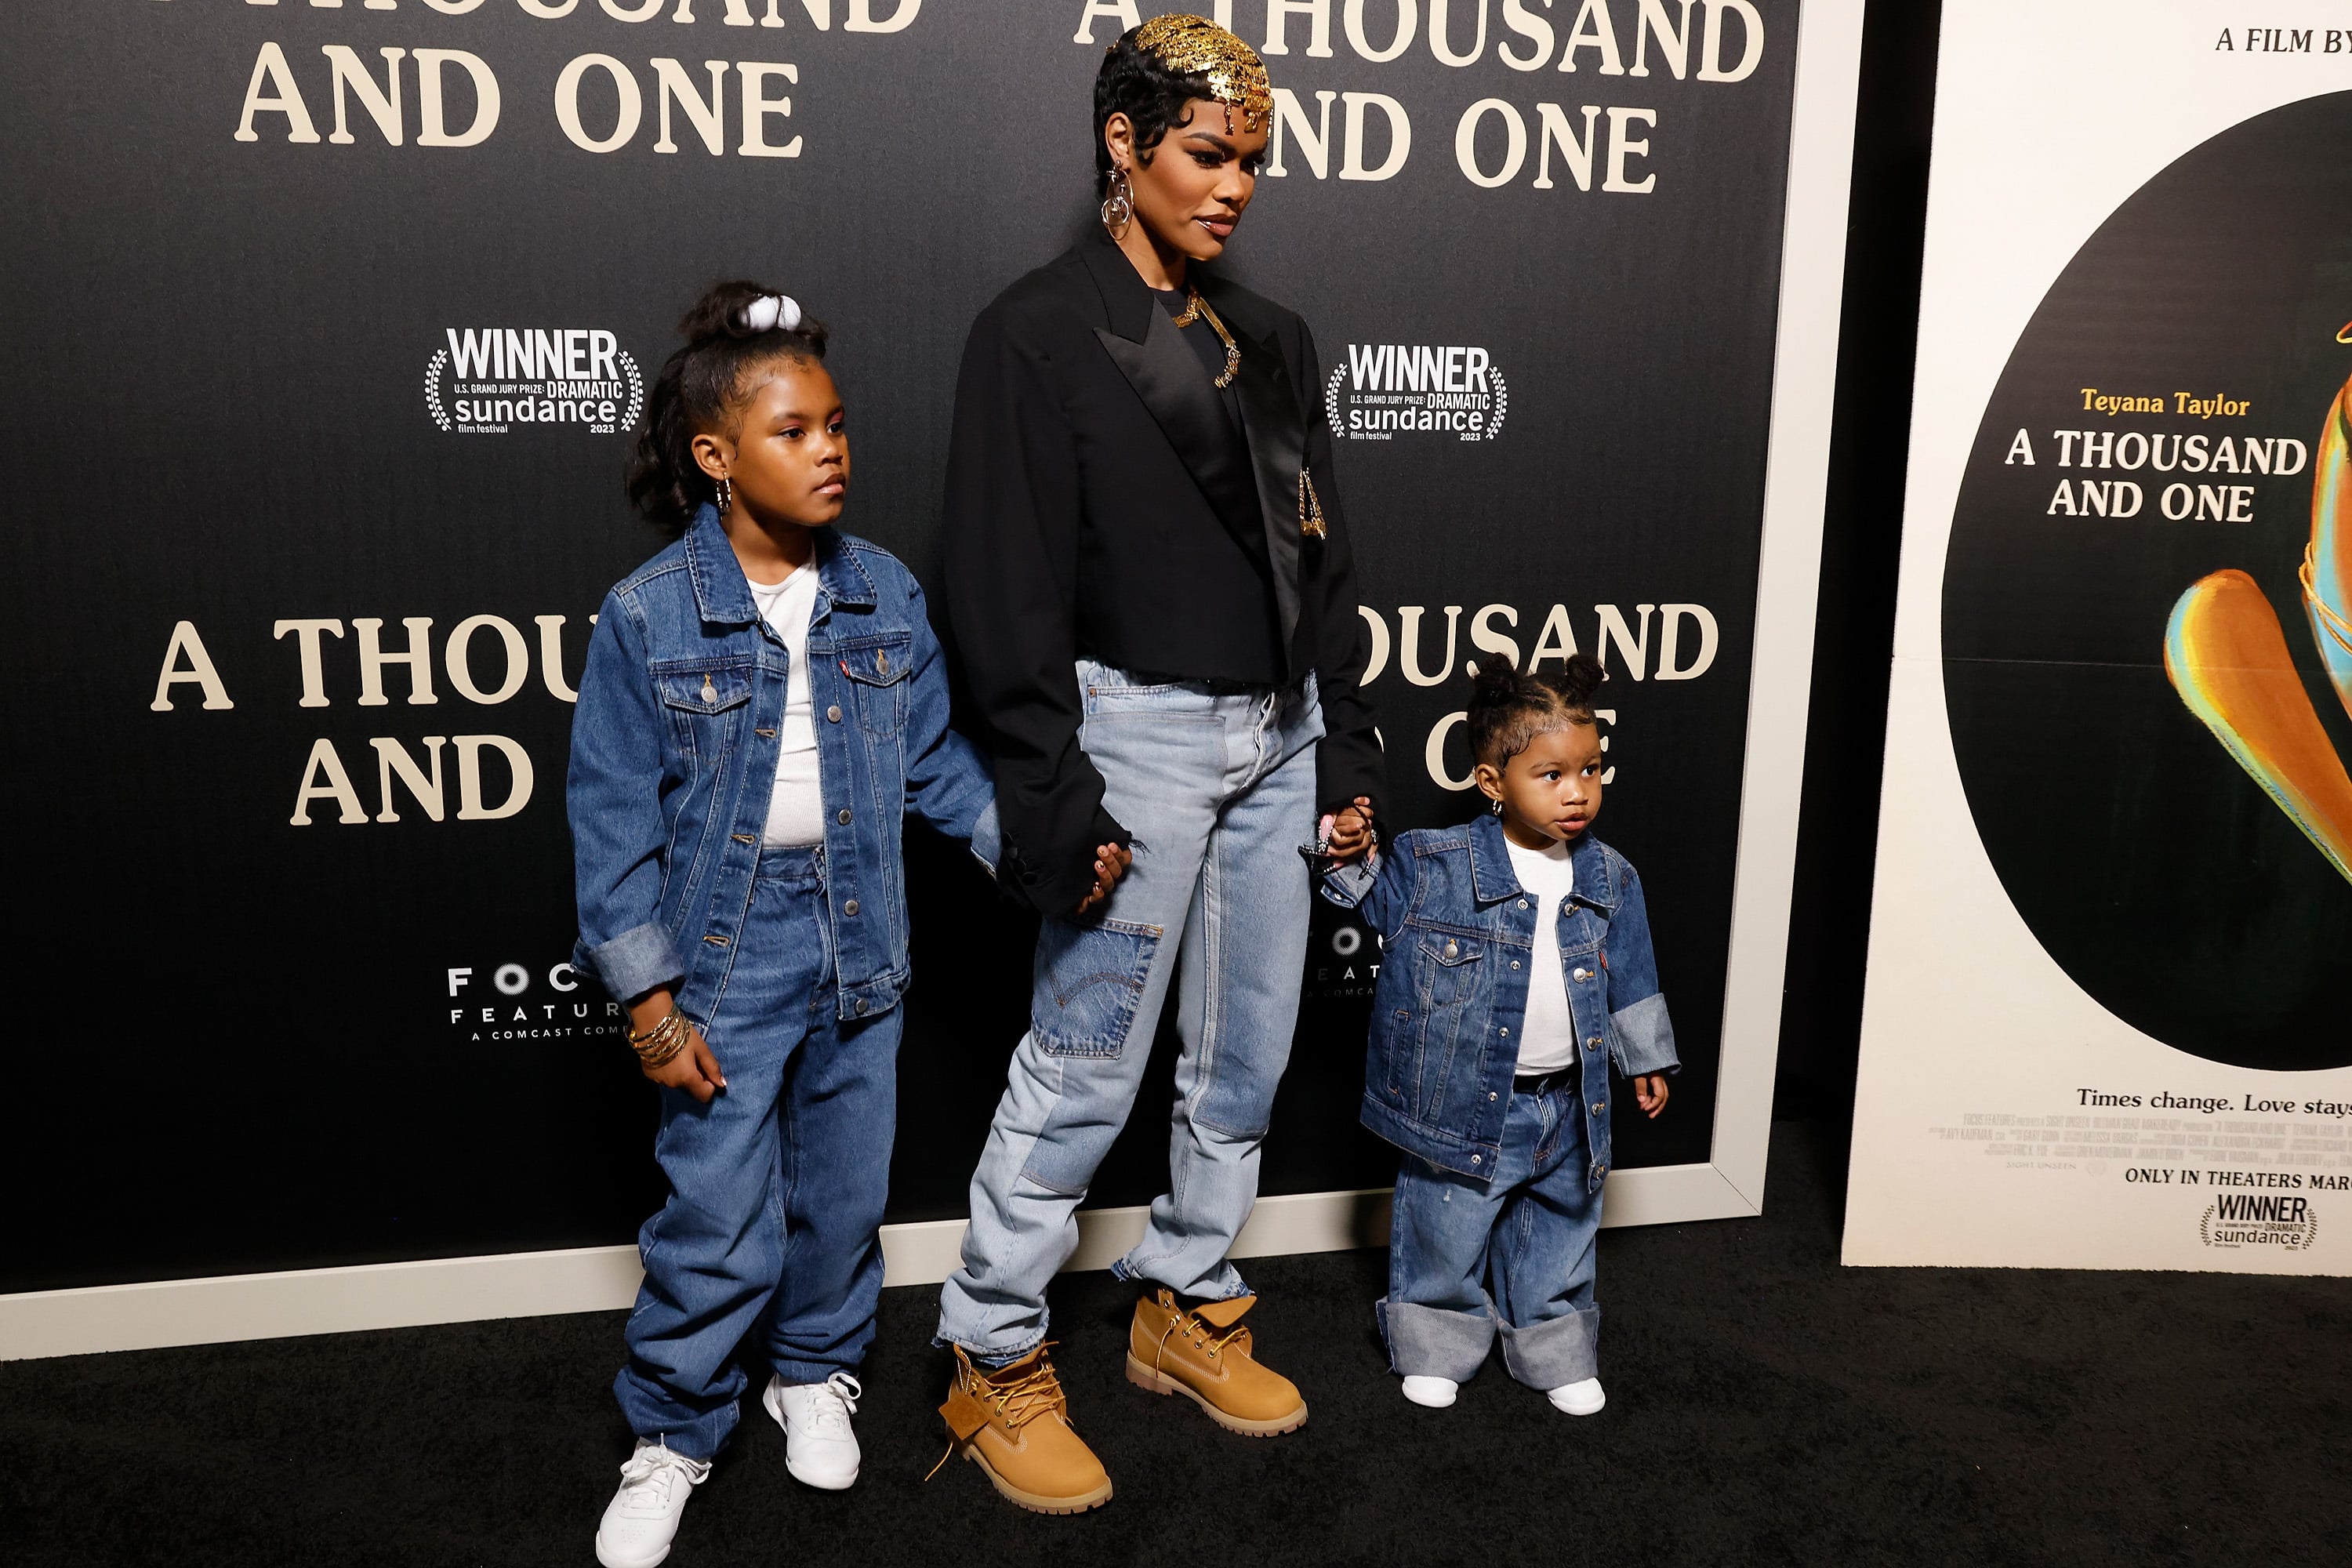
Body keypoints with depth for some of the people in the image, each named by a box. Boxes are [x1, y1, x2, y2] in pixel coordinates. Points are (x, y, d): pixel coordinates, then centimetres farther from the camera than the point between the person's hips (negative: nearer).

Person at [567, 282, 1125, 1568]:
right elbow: (614, 819, -8)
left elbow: (938, 759, 5)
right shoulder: (648, 616, -11)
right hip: (727, 949, -3)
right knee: (718, 1218, 2)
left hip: (856, 938, 4)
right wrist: (648, 995, -10)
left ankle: (816, 1373, 42)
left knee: (844, 1190, 17)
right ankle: (672, 1435, 25)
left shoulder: (885, 595, -1)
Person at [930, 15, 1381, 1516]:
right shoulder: (1039, 333, -6)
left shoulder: (1272, 340, 13)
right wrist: (1050, 796, -16)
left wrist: (1348, 744, 11)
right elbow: (1009, 588, -12)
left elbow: (1326, 562, 16)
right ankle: (996, 1366, 15)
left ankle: (1190, 1309, 32)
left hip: (1276, 738, 7)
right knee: (1084, 1074, -2)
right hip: (1138, 732, -7)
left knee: (1246, 1059, 14)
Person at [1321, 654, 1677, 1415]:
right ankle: (1438, 1343, 33)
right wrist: (1349, 859, -19)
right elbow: (1373, 901, 0)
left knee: (1559, 1236, 19)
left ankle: (1554, 1350, 39)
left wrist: (1645, 1059, 17)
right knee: (1446, 1235, 10)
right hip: (1463, 1102, -3)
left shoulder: (1610, 880, -1)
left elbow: (1629, 979, 10)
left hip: (1567, 1107, 3)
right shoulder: (1432, 866, -13)